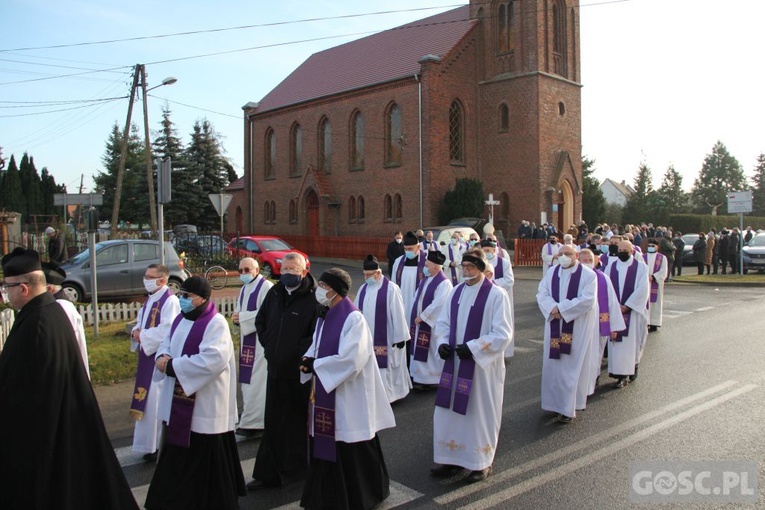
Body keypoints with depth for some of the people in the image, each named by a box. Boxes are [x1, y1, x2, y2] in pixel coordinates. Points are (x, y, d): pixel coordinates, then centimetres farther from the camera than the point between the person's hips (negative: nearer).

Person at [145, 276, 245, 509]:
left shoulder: (216, 323, -16)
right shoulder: (180, 319, 10)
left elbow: (213, 360, -27)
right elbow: (166, 344, 19)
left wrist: (172, 365, -22)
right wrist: (163, 357, -7)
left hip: (204, 407, -8)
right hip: (178, 403, 8)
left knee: (204, 461, 2)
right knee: (177, 456, 17)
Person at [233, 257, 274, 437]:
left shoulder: (266, 287, -13)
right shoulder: (244, 288, 16)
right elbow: (240, 310, 19)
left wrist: (242, 317, -18)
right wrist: (237, 317, -4)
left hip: (260, 341, -9)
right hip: (247, 341, 9)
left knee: (255, 381, -6)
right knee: (247, 380, 13)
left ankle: (251, 423, 0)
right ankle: (251, 418, 24)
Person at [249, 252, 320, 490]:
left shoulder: (312, 299, -16)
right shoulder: (274, 293, 6)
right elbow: (260, 320, 22)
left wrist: (297, 351, -16)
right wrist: (267, 343, 11)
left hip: (299, 373, -6)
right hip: (275, 368, 6)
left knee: (297, 421, 10)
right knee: (273, 423, 13)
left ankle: (295, 468, 28)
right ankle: (268, 474, 24)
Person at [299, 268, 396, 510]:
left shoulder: (353, 319, -17)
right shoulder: (325, 317, 9)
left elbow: (351, 359, -23)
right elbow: (316, 348, 14)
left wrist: (315, 365, -17)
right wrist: (308, 360, -8)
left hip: (347, 397, -8)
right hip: (325, 393, 8)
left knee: (350, 451, 4)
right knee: (326, 445, 14)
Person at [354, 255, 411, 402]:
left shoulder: (391, 289, -12)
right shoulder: (363, 288, 6)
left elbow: (398, 314, -11)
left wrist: (400, 337, -11)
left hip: (386, 339, -5)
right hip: (367, 337, 6)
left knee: (385, 367, 3)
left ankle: (387, 395, 17)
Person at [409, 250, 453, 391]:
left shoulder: (444, 283, -19)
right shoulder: (425, 280, 8)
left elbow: (438, 305, -25)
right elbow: (417, 300, 13)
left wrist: (422, 317, -18)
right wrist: (414, 318, 7)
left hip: (433, 325, -8)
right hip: (421, 322, 8)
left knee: (432, 352, 4)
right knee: (420, 352, 16)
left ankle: (432, 380, 17)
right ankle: (420, 376, 29)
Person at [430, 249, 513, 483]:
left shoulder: (496, 294, -12)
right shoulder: (456, 291, 5)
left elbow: (503, 333, -15)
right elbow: (442, 322, 12)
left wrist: (473, 347, -22)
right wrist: (442, 342, -8)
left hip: (482, 365, -5)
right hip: (454, 363, 6)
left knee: (480, 413, 8)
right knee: (449, 412, 9)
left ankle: (482, 463, 26)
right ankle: (453, 459, 26)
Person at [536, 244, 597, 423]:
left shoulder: (588, 274, -7)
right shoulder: (552, 272, 7)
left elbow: (587, 300, -16)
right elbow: (542, 294, 1)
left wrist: (561, 308, -18)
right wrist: (553, 308, -18)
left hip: (577, 328, -4)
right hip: (555, 326, 5)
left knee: (571, 366, -1)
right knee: (553, 363, 9)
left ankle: (568, 408, 7)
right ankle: (556, 401, 23)